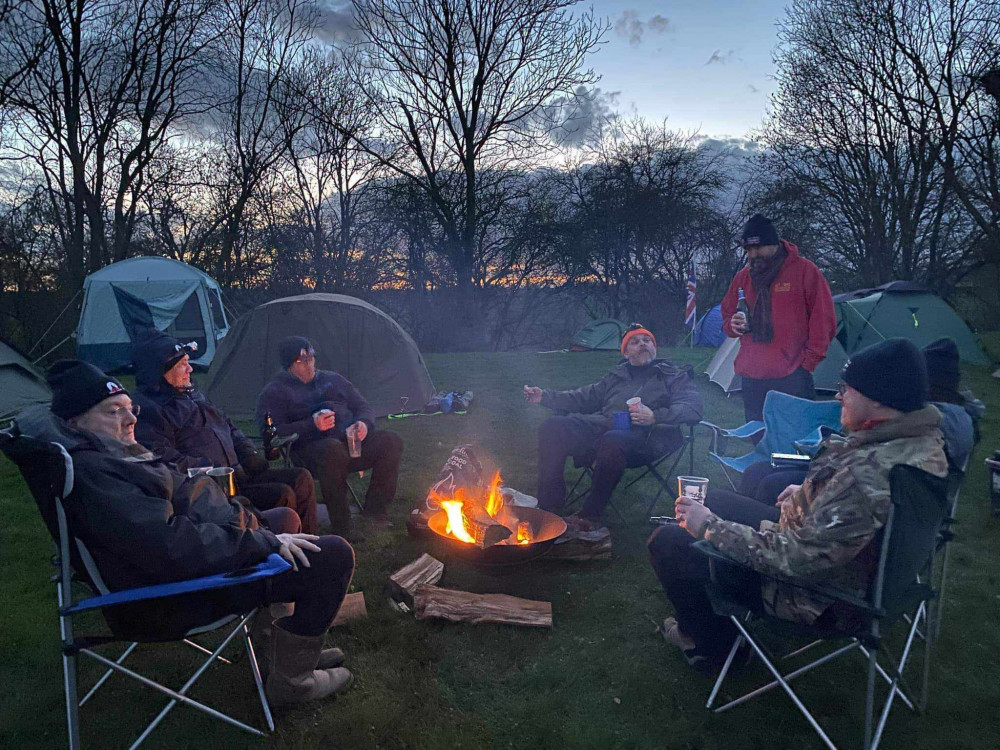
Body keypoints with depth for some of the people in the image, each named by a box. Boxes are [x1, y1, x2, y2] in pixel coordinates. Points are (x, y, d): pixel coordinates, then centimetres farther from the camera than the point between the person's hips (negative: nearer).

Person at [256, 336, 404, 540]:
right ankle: (341, 527, -29)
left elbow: (364, 408, 23)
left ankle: (375, 509, -9)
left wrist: (363, 424, -2)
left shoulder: (333, 379, 24)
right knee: (333, 450, -40)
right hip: (311, 448, -5)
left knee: (390, 440, -20)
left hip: (352, 442, 5)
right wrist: (313, 425, -17)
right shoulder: (274, 392, 9)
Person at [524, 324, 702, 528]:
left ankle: (590, 515, -26)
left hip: (642, 435, -5)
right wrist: (545, 397, 21)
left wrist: (655, 417, -15)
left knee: (611, 441, -41)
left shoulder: (675, 376, 20)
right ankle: (548, 505, -15)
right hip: (602, 425, 5)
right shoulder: (616, 376, 34)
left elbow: (692, 408, 3)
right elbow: (584, 397, 34)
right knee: (552, 427, -19)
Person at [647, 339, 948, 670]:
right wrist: (807, 494, 16)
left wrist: (709, 526, -24)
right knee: (713, 499, 21)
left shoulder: (869, 474, -37)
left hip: (819, 592, -10)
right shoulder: (923, 436, -7)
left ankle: (709, 643, 18)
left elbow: (795, 559, -33)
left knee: (667, 542, -5)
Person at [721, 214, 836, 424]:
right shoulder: (743, 276, 12)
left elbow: (823, 318, -1)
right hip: (752, 377, 4)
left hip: (792, 376, -4)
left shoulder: (805, 270, -1)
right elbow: (727, 315, 23)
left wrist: (810, 359, -6)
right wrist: (733, 324, -1)